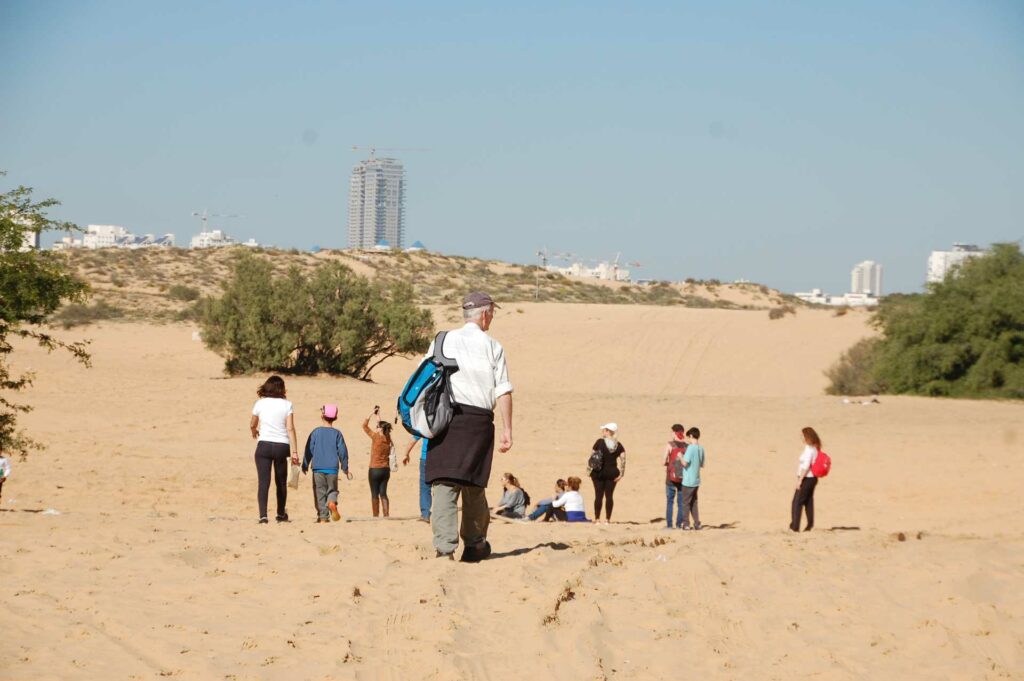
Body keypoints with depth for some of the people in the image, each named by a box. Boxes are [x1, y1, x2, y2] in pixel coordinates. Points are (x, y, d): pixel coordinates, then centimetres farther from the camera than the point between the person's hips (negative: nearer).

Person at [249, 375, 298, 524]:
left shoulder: (260, 404, 2)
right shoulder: (286, 404, -1)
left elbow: (252, 425, 16)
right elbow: (290, 429, -7)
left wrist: (254, 432, 40)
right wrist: (294, 452, -6)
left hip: (264, 445, -1)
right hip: (281, 446, 1)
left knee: (263, 482, -4)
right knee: (281, 482, 17)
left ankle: (263, 515, -17)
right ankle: (281, 514, 29)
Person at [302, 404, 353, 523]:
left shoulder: (316, 432, 1)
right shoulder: (337, 433, 3)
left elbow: (309, 450, 1)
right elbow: (342, 451, 4)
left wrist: (305, 465, 11)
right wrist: (345, 468, 14)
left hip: (318, 468, -1)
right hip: (332, 468, 1)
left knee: (320, 492, 4)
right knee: (332, 489, 11)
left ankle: (323, 516, -1)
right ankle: (332, 502, -22)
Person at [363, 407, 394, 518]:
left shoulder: (376, 437, -14)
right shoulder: (387, 438, 2)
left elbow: (364, 426, -4)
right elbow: (379, 424, 20)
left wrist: (371, 414, 3)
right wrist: (377, 415, 28)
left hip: (375, 470, -6)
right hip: (386, 469, 6)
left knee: (375, 494, 1)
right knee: (383, 493, 10)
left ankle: (376, 516, 2)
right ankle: (386, 515, 5)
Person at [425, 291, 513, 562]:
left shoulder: (443, 341, 10)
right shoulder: (492, 346, 4)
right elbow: (503, 392, -1)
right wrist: (507, 430, 1)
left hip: (445, 417, 1)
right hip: (479, 420, -1)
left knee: (444, 483, -4)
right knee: (474, 484, 12)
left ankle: (444, 547, -16)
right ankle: (474, 545, 24)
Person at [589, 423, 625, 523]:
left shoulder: (600, 442, -5)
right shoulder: (618, 445, 3)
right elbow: (623, 459, -6)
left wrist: (589, 470, 3)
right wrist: (621, 473, -4)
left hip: (599, 472, -2)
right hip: (612, 472, 2)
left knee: (599, 495, 1)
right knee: (609, 495, 4)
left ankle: (597, 518, 1)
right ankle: (607, 518, 2)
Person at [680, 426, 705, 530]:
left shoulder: (690, 448, -17)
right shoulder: (701, 448, 6)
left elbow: (685, 463, -22)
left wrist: (680, 456, -4)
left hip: (688, 481, -7)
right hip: (696, 481, 7)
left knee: (686, 502, 2)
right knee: (694, 503, 15)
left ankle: (686, 524, 2)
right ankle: (697, 524, 14)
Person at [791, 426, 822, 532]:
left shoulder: (809, 449, -17)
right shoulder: (815, 448, 11)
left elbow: (806, 466, -22)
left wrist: (800, 480, -20)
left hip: (807, 478, -9)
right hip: (812, 478, 9)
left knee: (797, 502, -5)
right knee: (809, 502, 13)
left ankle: (795, 526, -8)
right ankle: (810, 525, 14)